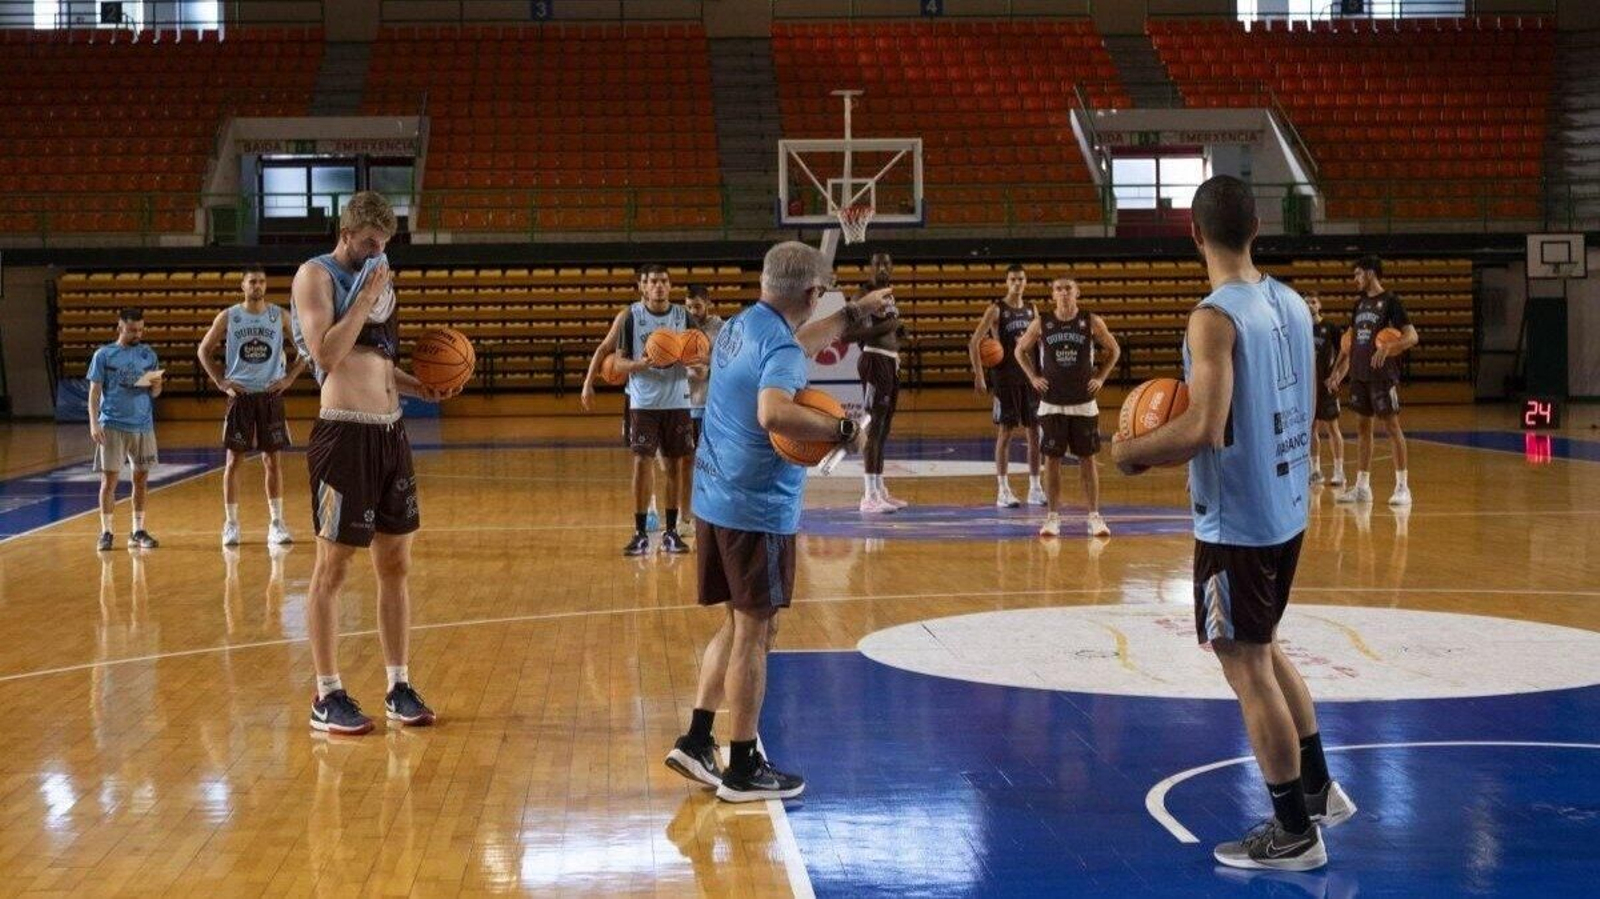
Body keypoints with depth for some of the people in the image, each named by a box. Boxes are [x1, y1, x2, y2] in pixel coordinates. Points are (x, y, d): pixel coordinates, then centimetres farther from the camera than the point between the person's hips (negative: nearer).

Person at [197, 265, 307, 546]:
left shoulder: (279, 316, 2)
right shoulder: (228, 317, 1)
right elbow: (204, 350, 8)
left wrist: (289, 377, 0)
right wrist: (220, 381, -2)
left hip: (271, 395, 1)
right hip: (239, 395, -1)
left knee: (272, 459, 3)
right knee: (234, 460, 1)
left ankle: (277, 523, 9)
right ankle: (230, 524, 7)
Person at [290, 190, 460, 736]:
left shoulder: (377, 280, 18)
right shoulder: (317, 275, -5)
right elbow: (326, 353, -18)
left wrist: (425, 389, 9)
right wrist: (366, 297, -13)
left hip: (391, 431, 8)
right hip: (345, 434, -8)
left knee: (396, 564, 10)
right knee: (332, 567, -1)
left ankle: (399, 688, 18)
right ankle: (327, 697, 6)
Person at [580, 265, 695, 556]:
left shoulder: (683, 316, 1)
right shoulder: (629, 317, -5)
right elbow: (618, 361, -5)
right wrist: (639, 364, -24)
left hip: (677, 402, 2)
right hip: (643, 402, -2)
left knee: (676, 464, 4)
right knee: (642, 462, -4)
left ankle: (671, 531, 13)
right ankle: (640, 533, 3)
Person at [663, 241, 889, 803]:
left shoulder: (741, 326, 11)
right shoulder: (780, 346, -18)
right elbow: (773, 414, -37)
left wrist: (855, 314, 37)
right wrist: (841, 431, -27)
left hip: (715, 501, 9)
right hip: (758, 509, -9)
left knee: (739, 625, 19)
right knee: (754, 634, 1)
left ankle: (696, 741, 19)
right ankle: (743, 768, 9)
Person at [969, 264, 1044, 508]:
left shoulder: (1031, 310, 10)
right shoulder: (996, 310, -6)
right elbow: (974, 343, -10)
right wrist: (979, 376, -16)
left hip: (1030, 377, 5)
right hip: (1005, 379, -5)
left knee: (1034, 433, 5)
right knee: (1005, 433, -3)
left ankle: (1035, 488, 12)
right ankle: (1003, 491, 2)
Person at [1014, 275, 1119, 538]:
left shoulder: (1092, 321, -4)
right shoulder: (1041, 323, -3)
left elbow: (1114, 350, 9)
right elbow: (1021, 350, 12)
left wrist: (1101, 378, 0)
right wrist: (1033, 377, 2)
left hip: (1084, 402, 0)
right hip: (1051, 403, 0)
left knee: (1087, 458, 4)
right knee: (1052, 459, 3)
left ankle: (1093, 516, 10)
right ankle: (1053, 516, 11)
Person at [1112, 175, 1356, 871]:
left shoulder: (1214, 318, -20)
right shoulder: (1292, 304, 6)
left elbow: (1203, 430, -28)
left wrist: (1134, 451, -12)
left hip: (1237, 523, -9)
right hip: (1287, 507, 9)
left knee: (1246, 667, 3)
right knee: (1264, 648, 25)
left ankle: (1294, 834, 11)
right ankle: (1318, 790, 32)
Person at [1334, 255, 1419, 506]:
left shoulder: (1390, 300, -8)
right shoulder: (1360, 303, 13)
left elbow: (1412, 336, -13)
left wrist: (1388, 349, -29)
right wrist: (1340, 367, 16)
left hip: (1383, 375, -7)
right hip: (1359, 374, 7)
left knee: (1392, 425, -4)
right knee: (1363, 427, 9)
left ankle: (1402, 486, 0)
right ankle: (1362, 486, 13)